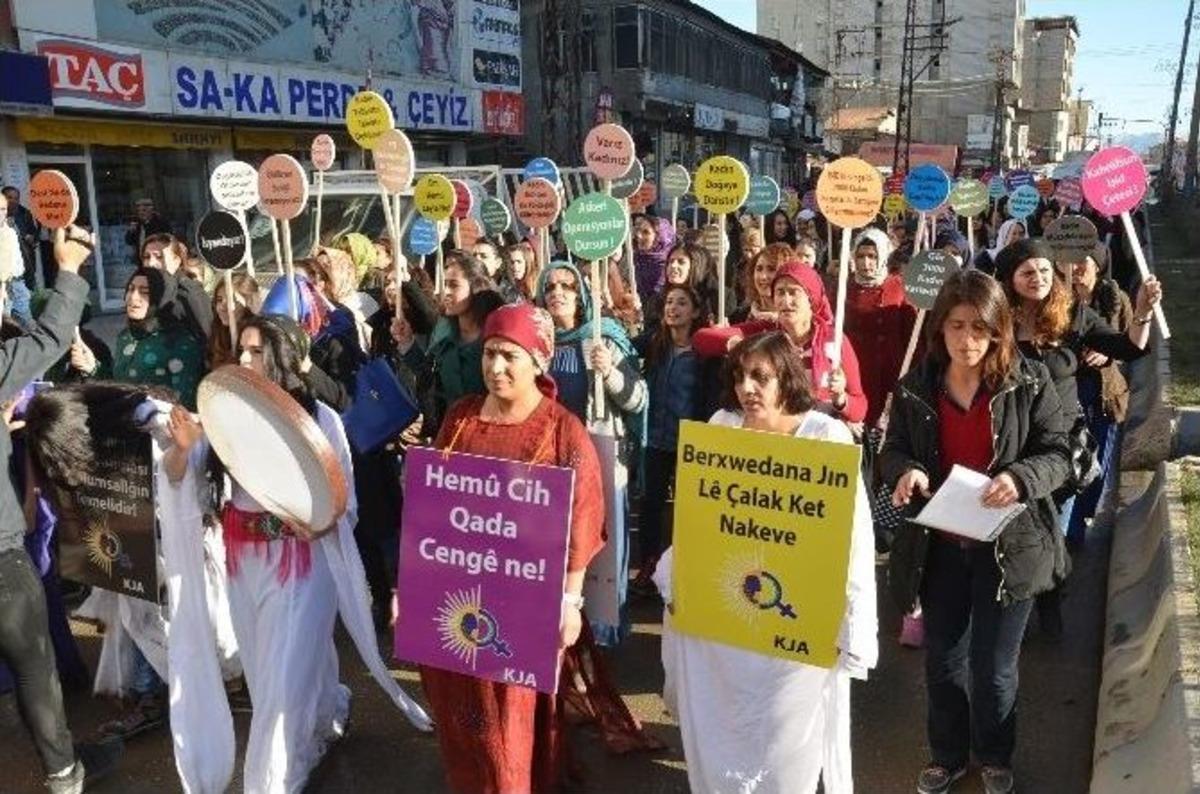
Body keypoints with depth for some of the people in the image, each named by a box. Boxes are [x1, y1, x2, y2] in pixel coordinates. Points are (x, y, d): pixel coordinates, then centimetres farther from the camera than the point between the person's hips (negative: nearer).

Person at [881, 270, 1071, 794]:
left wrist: (1021, 478, -28)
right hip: (939, 546, 2)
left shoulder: (1030, 382, -8)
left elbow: (1057, 455, -7)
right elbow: (892, 451, 2)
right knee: (942, 660, 15)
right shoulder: (915, 387, -3)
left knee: (994, 667, 10)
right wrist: (904, 471, -22)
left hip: (1008, 546, -2)